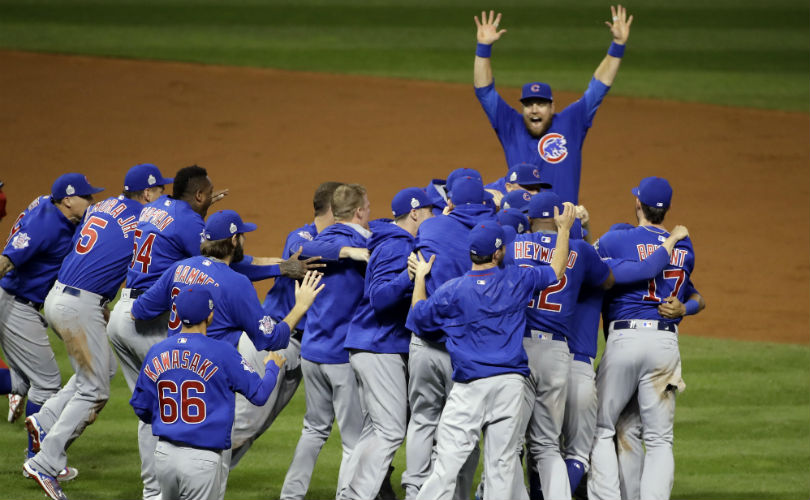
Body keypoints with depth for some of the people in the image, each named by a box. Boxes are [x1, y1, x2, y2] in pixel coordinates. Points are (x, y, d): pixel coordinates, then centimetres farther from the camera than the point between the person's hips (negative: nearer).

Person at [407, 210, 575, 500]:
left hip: (470, 387, -2)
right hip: (512, 384, 2)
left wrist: (420, 277, 23)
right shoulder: (516, 281, 2)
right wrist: (564, 228, 31)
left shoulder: (452, 291, -2)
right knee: (502, 461, 4)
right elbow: (556, 269, 18)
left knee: (449, 460, -5)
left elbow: (418, 317, 10)